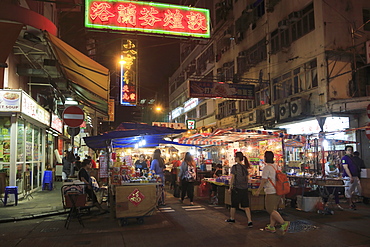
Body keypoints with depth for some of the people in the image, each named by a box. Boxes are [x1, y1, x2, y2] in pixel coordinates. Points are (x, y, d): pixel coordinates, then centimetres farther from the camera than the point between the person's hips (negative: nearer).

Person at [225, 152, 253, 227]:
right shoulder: (245, 167, 6)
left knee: (233, 205, 13)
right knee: (246, 205, 6)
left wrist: (230, 187, -2)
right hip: (245, 189, 5)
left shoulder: (234, 167, -11)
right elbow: (247, 178, 10)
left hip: (236, 188, -5)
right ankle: (250, 221, -1)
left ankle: (232, 218, 28)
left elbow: (232, 178, -10)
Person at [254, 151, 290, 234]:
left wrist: (258, 191, -7)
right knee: (273, 209, 14)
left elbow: (264, 181, -16)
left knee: (270, 209, -2)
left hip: (271, 191, -8)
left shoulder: (266, 168, -15)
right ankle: (271, 226, 18)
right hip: (278, 191, 8)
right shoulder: (276, 166, 10)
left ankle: (283, 223, -11)